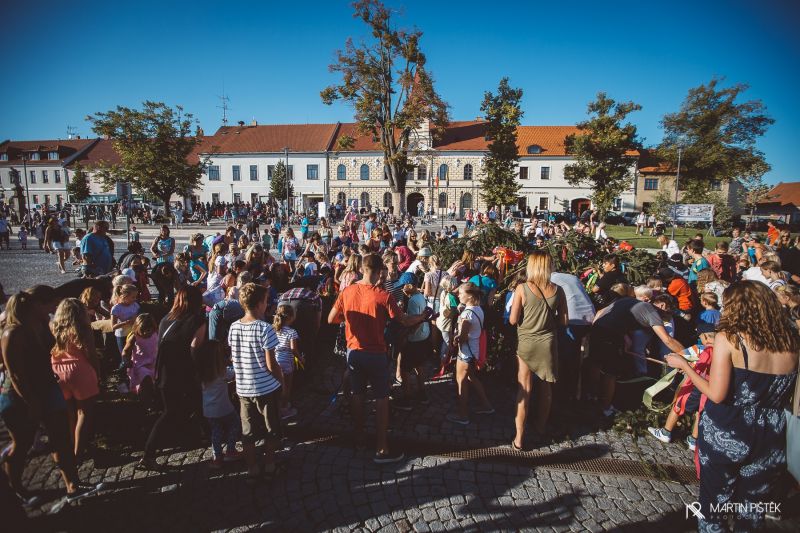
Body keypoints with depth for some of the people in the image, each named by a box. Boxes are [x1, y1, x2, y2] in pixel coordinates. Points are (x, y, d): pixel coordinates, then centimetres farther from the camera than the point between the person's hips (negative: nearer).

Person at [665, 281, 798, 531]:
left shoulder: (728, 338, -16)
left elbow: (716, 395, -19)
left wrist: (684, 365, -6)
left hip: (726, 435, -4)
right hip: (770, 438, 4)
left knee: (715, 499, 16)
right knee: (754, 506, 21)